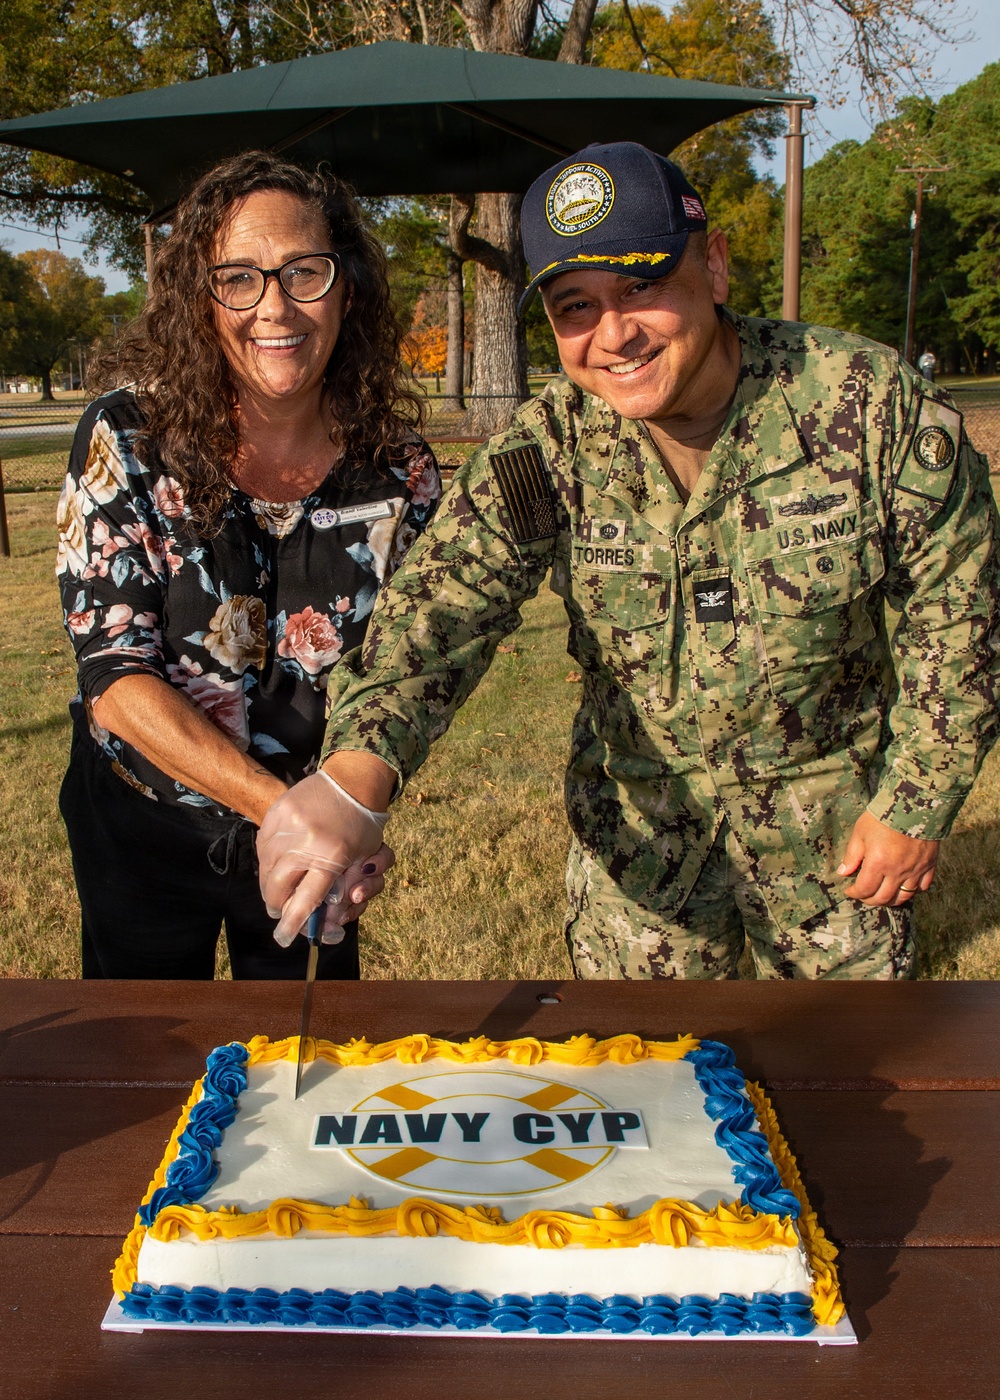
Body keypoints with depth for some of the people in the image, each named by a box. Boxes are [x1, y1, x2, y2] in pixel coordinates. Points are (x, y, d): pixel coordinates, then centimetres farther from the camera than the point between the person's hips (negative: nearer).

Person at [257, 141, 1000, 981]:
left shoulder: (874, 406, -19)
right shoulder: (546, 450, -16)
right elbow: (445, 604, -28)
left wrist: (916, 807, -7)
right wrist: (355, 772, -47)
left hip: (833, 808, 0)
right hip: (638, 812, 1)